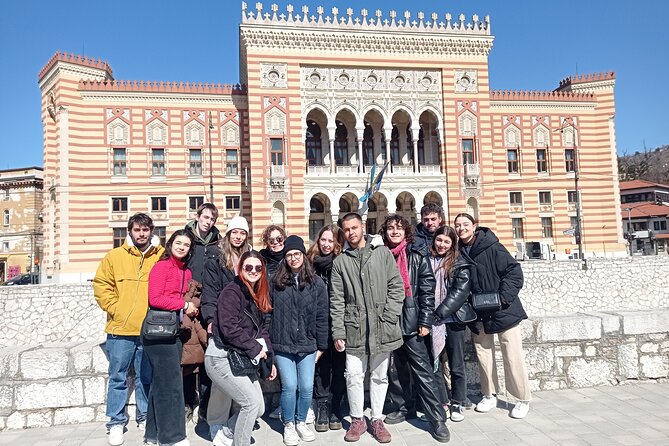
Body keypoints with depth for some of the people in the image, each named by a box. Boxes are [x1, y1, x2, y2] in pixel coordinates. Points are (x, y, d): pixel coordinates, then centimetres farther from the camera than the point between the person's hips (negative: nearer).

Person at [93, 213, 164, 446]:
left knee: (147, 378, 13)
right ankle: (116, 422, 21)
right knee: (118, 378, 8)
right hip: (120, 330, -1)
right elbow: (101, 286, 2)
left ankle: (145, 417, 28)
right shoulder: (114, 256, 2)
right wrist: (115, 309, -6)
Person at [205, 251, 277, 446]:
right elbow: (229, 329, -24)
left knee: (259, 407, 7)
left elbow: (263, 329, 13)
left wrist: (269, 360, 7)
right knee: (252, 402, -12)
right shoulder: (232, 292, -15)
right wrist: (255, 349, -15)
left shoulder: (259, 296, 11)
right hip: (221, 358, -8)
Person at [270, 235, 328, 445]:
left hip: (307, 345, 1)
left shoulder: (316, 283, 0)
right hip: (282, 345, -1)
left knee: (307, 388, 3)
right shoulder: (275, 283, 0)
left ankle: (301, 422, 29)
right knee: (289, 386, -2)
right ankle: (288, 425, 22)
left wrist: (321, 345, 3)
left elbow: (322, 316, 2)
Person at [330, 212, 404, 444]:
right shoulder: (340, 262, 4)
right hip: (354, 328, 1)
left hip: (382, 327, 0)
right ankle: (357, 420, 22)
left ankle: (377, 420, 25)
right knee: (354, 376, 3)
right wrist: (338, 332, -3)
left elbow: (397, 287, 0)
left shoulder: (383, 253, 2)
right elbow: (337, 301, 2)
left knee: (380, 376, 10)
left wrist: (389, 317, -9)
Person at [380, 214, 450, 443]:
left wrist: (426, 321, -13)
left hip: (412, 321, -4)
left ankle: (437, 418, 2)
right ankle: (408, 407, 30)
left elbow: (427, 290, -7)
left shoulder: (417, 255, -3)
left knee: (422, 370, -4)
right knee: (402, 368, 16)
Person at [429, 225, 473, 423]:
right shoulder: (426, 261, 5)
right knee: (435, 364, 8)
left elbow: (461, 291, -10)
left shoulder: (459, 264, -1)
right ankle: (442, 402, 22)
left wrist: (440, 312, -16)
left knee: (456, 366, 7)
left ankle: (457, 403, 23)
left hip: (453, 320, -2)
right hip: (432, 322, 2)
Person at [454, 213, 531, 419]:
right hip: (479, 313, 5)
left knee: (513, 356, 0)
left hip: (503, 311, -5)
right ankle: (489, 396, 30)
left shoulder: (493, 248, -14)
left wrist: (503, 297, -20)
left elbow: (514, 271, -15)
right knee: (483, 354, 13)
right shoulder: (460, 253, 2)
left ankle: (523, 400, 16)